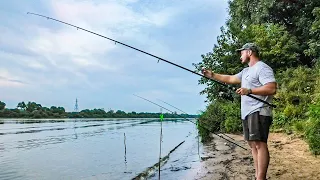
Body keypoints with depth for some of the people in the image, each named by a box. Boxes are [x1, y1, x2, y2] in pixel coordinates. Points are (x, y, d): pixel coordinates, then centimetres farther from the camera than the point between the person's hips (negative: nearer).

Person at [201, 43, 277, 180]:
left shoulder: (262, 68, -6)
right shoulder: (246, 71, 24)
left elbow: (272, 88, -17)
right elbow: (230, 79, 27)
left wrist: (249, 90, -23)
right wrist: (212, 75, 21)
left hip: (258, 113, -10)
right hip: (247, 113, 10)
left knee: (260, 144, -13)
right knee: (253, 144, 7)